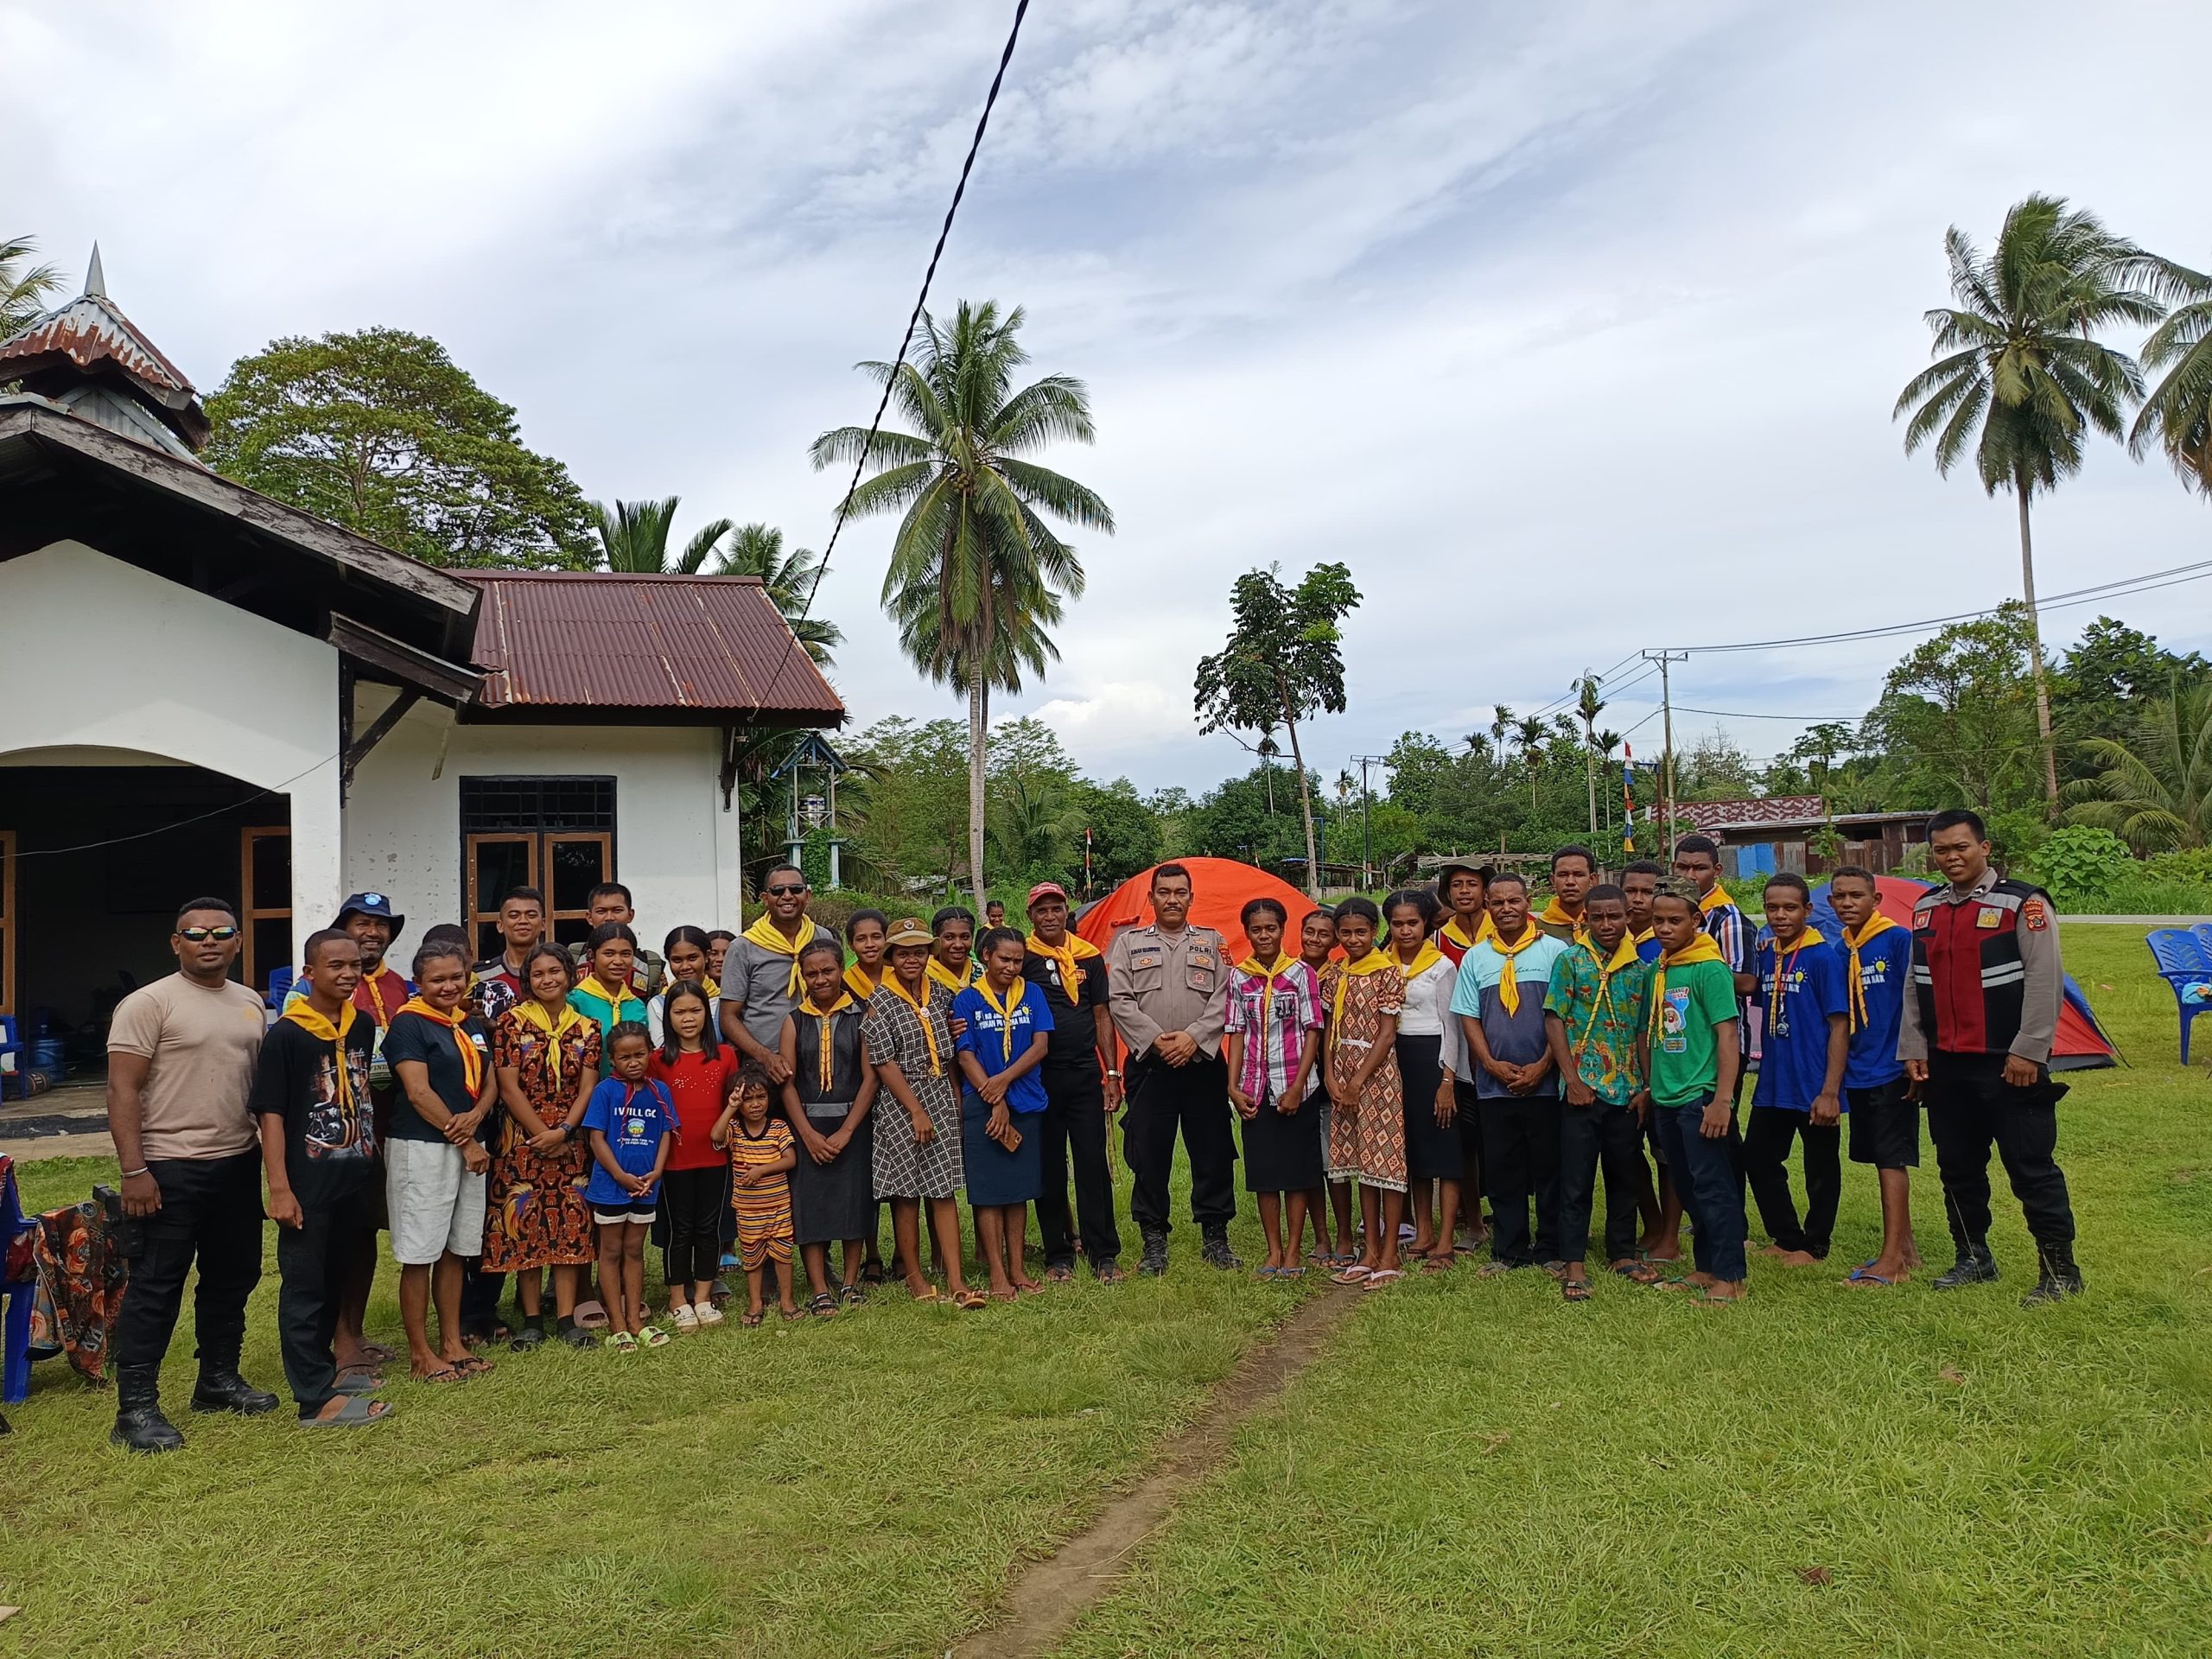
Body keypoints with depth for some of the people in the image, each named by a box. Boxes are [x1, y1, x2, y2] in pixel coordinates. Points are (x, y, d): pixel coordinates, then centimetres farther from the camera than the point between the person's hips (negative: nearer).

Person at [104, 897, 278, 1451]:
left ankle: (219, 1380, 31)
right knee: (155, 1288, -1)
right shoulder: (148, 1003, -10)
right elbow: (122, 1090, -13)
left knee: (232, 1278, 16)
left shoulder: (250, 1003, 10)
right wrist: (133, 1170, -18)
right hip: (169, 1171, -7)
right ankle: (136, 1407, 8)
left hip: (238, 1165, 7)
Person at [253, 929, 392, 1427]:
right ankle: (317, 1399, 5)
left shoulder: (362, 1026, 6)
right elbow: (271, 1113, -14)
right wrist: (279, 1188, -18)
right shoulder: (286, 1035, -12)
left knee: (335, 1279, 18)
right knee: (304, 1286, 1)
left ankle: (321, 1369, 33)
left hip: (354, 1180, 7)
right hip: (307, 1185, -6)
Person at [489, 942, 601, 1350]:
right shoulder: (511, 1023, -1)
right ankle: (532, 1320, 12)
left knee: (571, 1227, 3)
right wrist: (542, 1135, -11)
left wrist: (562, 1131, -13)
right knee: (525, 1227, 1)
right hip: (522, 1143, -2)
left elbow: (587, 1088, 1)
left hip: (571, 1143, 2)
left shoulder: (587, 1028, 6)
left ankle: (566, 1318, 10)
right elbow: (508, 1088, -6)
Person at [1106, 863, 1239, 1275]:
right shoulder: (1130, 942, 8)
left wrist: (1193, 1037, -12)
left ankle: (1215, 1240, 17)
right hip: (1150, 1066, -1)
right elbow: (1119, 1001, 0)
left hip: (1203, 1064, 1)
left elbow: (1225, 998, 1)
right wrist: (1156, 1040, -10)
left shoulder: (1212, 942, 10)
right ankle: (1154, 1242, 13)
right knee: (1149, 1156, 2)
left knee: (1213, 1155, 4)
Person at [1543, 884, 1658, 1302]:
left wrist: (1646, 1087, 3)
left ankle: (1622, 1254, 27)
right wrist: (1572, 1079, -11)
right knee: (1576, 1181, 0)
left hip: (1628, 1092, 3)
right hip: (1583, 1089, -3)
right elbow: (1554, 1021, -4)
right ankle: (1575, 1266, 8)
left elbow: (1645, 1032, 10)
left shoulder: (1640, 968, 7)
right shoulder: (1570, 961, -2)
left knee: (1625, 1177, 13)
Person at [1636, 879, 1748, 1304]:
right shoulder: (1657, 971, 11)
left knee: (1712, 1186, -4)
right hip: (1666, 1098, 8)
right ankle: (1705, 1268, 25)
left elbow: (1727, 1035, -15)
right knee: (1688, 1188, 14)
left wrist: (1722, 1099, -20)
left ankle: (1729, 1279, 2)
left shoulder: (1709, 968, -11)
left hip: (1700, 1096, -7)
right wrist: (1649, 1085, 17)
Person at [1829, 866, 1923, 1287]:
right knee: (1885, 1161, 14)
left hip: (1892, 1074, -7)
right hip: (1858, 1075, 7)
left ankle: (1892, 1260, -4)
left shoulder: (1898, 940, -10)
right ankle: (1906, 1248, 25)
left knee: (1891, 1161, -6)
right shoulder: (1840, 952, 9)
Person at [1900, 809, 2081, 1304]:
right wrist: (1913, 1049, 11)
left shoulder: (2023, 903, -8)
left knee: (2032, 1168, -1)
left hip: (2008, 1067, -6)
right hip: (1945, 1067, 6)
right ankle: (1974, 1258, 27)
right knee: (1958, 1167, 14)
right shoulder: (1926, 909, 11)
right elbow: (1915, 985, 15)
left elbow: (2044, 982, -12)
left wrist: (2028, 1051, -15)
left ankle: (2059, 1269, 10)